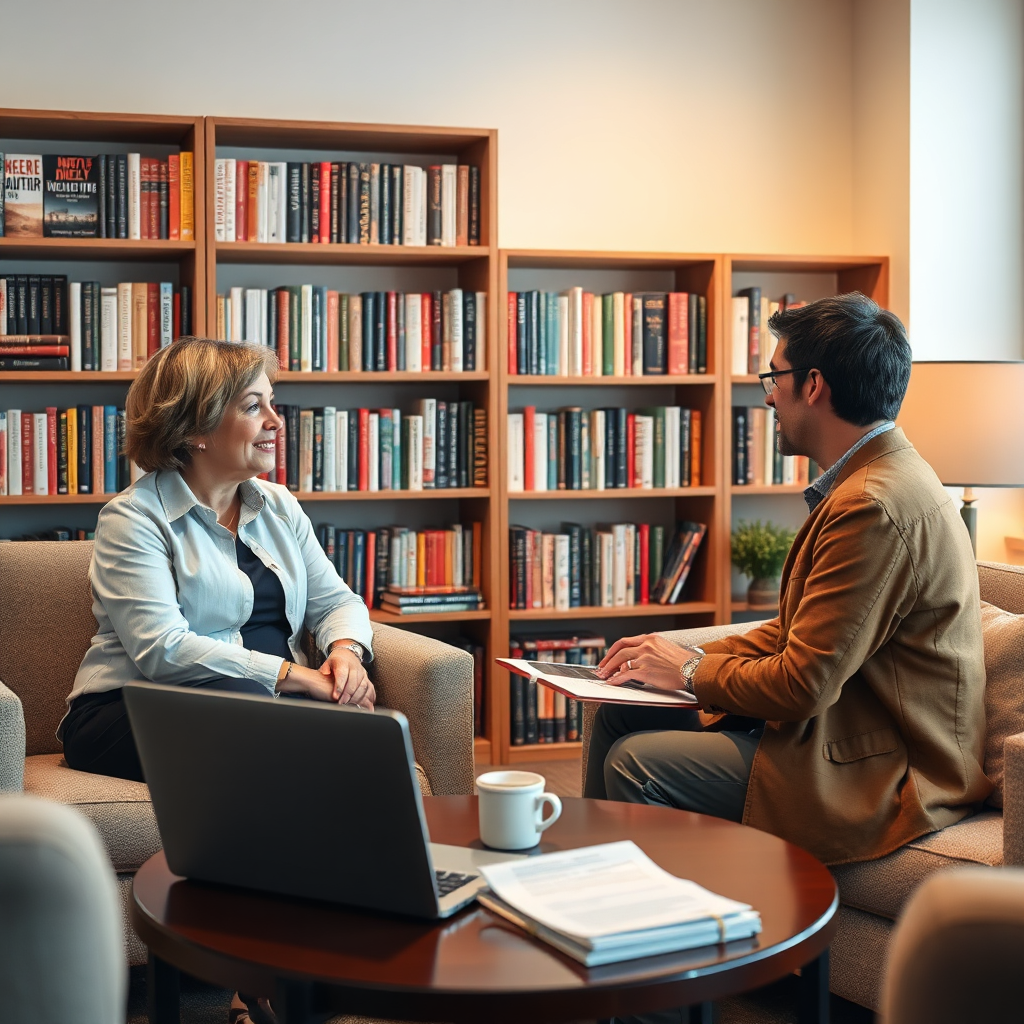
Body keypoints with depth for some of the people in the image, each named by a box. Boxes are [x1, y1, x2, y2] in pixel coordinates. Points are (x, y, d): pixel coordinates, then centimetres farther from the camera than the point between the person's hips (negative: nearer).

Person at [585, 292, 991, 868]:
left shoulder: (876, 507, -26)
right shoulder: (880, 477, 10)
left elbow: (804, 684, -26)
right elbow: (794, 631, 14)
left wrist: (693, 669, -8)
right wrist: (685, 658, 4)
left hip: (880, 776, -10)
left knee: (635, 762, -15)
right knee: (620, 711, 9)